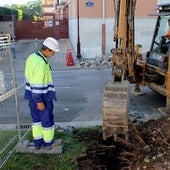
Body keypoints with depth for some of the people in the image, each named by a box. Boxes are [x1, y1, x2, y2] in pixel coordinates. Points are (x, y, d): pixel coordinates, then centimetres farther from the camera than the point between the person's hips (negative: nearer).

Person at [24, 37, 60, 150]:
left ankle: (37, 142, 30)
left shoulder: (32, 57, 4)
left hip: (32, 94, 9)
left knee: (36, 118, 19)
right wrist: (39, 101, -21)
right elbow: (38, 84, -27)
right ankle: (48, 142, 26)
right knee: (47, 119, 10)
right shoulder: (41, 63, -26)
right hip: (42, 97, -9)